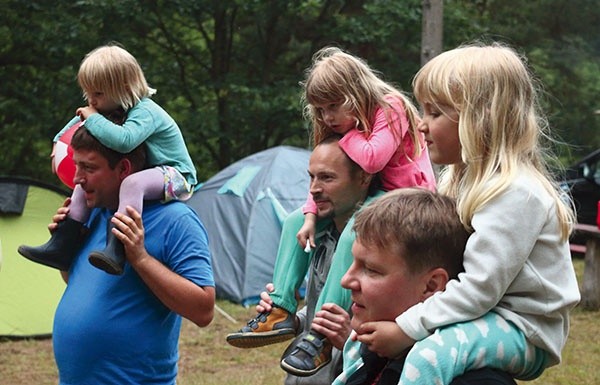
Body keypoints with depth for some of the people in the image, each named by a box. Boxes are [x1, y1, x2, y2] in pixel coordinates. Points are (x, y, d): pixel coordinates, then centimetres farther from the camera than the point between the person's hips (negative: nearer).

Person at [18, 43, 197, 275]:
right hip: (141, 172, 10)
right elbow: (81, 119, 26)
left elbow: (123, 140, -45)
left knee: (133, 183, -41)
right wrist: (60, 142, 17)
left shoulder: (145, 112, -25)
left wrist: (93, 119, -31)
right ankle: (61, 247, 0)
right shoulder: (115, 110, 4)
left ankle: (115, 251, -51)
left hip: (174, 176, -10)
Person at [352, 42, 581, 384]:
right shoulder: (464, 178, 10)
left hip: (522, 331, -11)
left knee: (429, 354, -35)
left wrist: (405, 330, -25)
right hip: (477, 314, 11)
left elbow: (478, 289, -27)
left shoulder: (515, 192, -22)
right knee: (369, 332, 13)